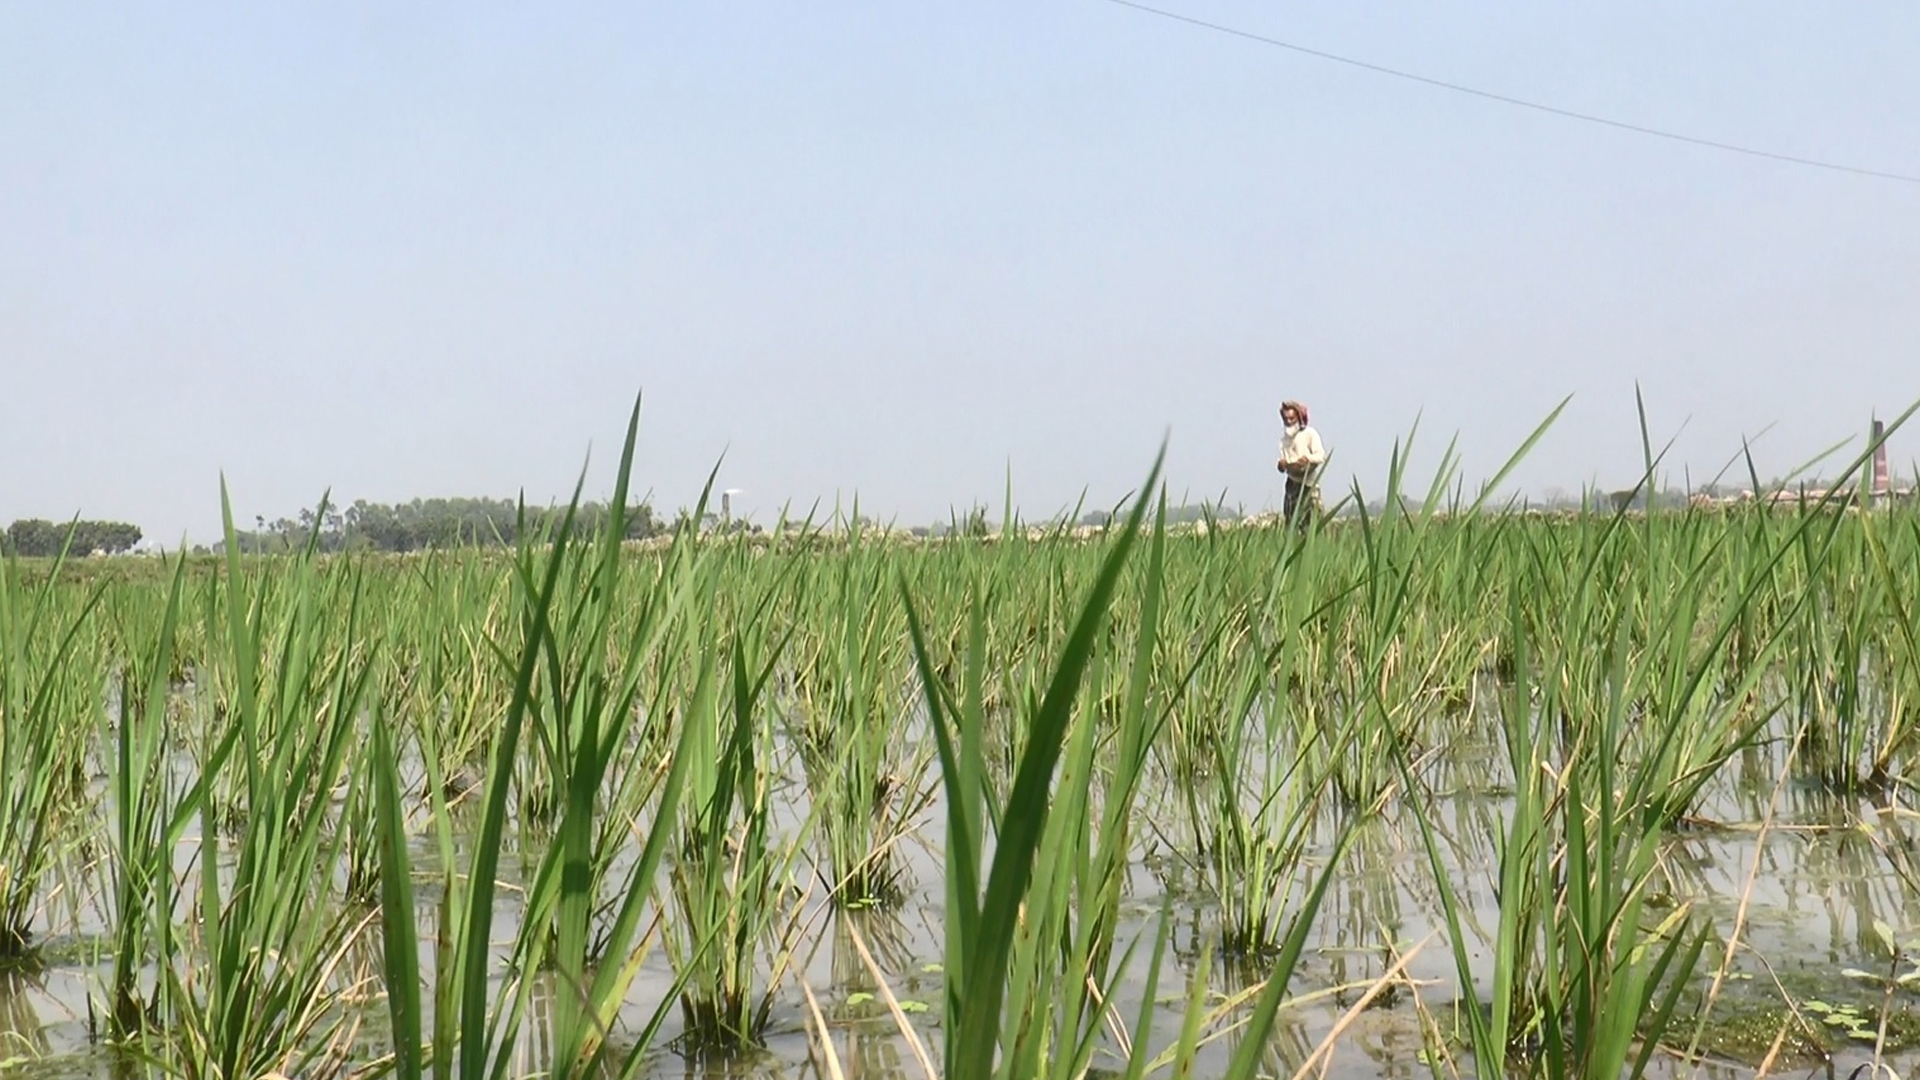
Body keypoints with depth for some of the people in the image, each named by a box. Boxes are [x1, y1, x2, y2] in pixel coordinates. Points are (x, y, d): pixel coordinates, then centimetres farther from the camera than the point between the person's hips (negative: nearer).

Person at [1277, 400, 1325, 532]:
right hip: (1292, 483, 5)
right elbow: (1282, 460, 14)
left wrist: (1307, 459, -32)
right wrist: (1282, 464, -11)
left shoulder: (1310, 433, -1)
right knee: (1291, 522, 0)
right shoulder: (1284, 439, 15)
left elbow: (1321, 455, -12)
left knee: (1311, 523, -11)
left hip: (1309, 483, -5)